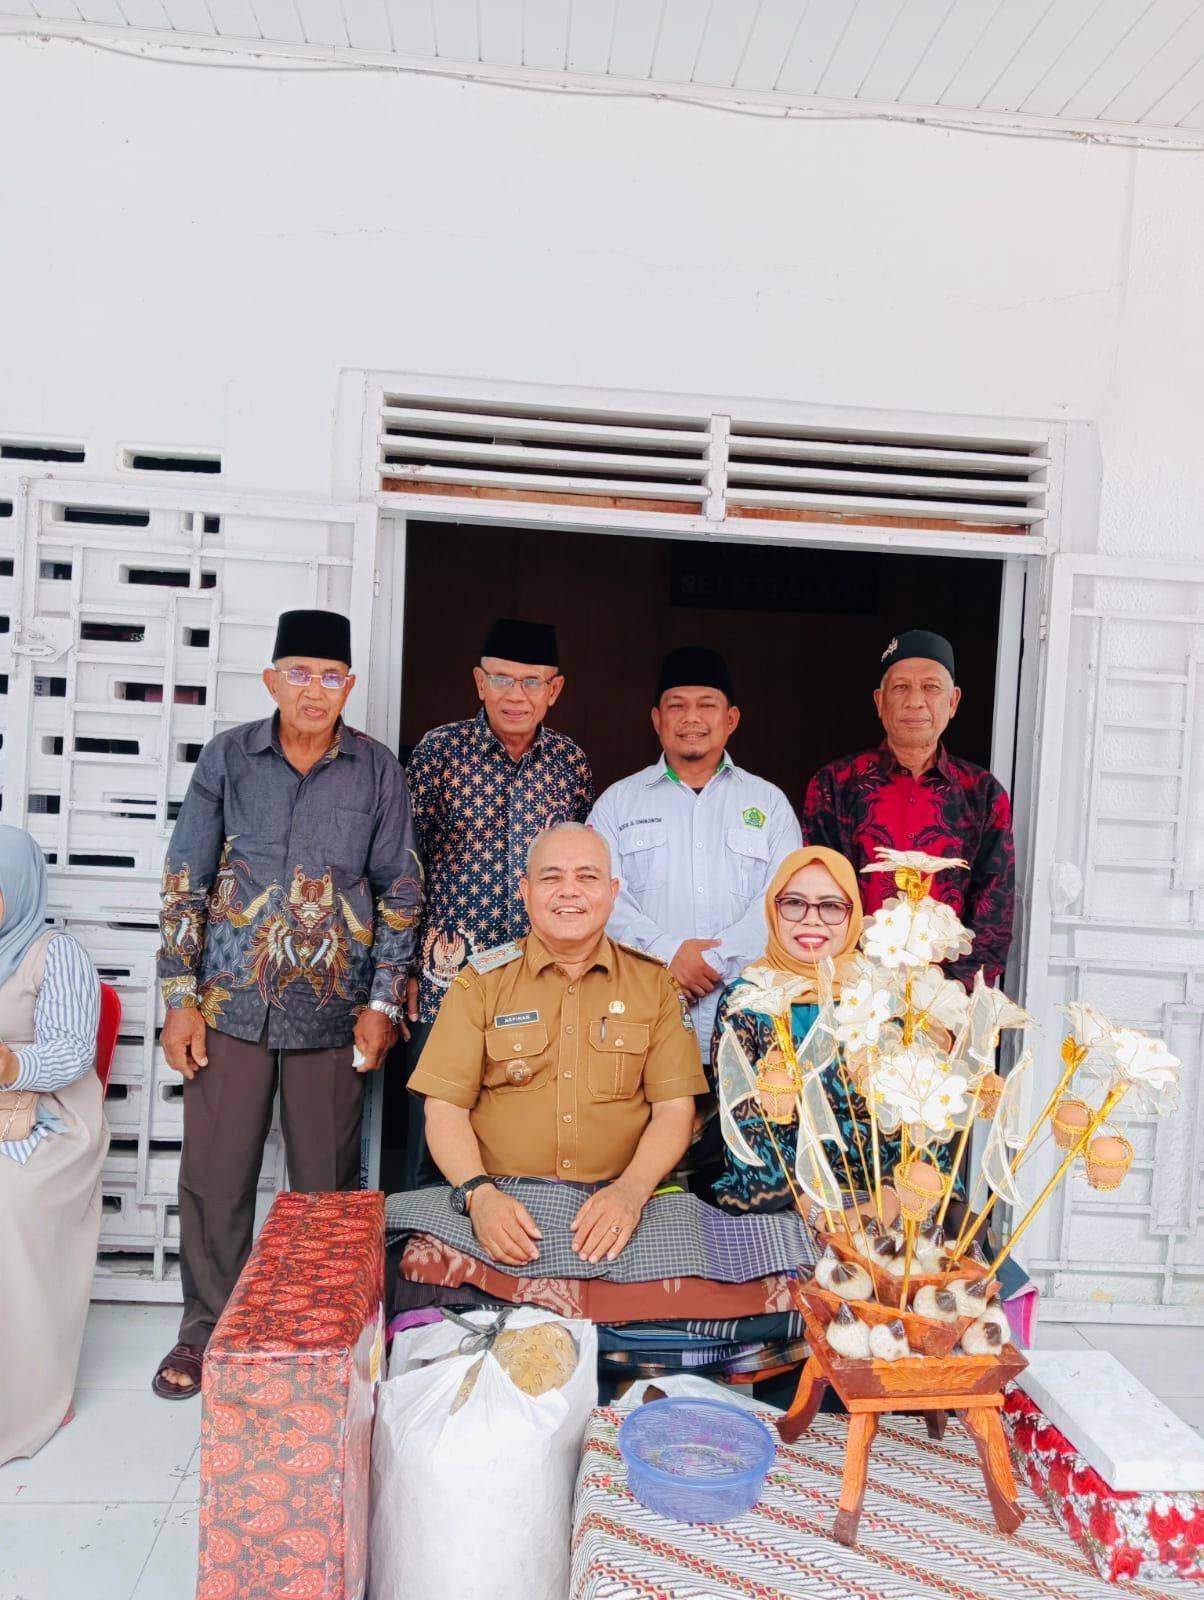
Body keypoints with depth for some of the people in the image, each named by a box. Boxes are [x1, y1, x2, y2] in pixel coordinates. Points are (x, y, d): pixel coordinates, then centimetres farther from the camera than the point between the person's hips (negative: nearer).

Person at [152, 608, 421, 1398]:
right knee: (214, 1176, 8)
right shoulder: (228, 757, 0)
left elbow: (400, 891, 3)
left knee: (327, 1183, 9)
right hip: (231, 1004, 1)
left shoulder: (378, 770, -1)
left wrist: (384, 1003, -2)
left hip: (333, 1010, 0)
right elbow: (185, 881, 2)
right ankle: (208, 1327, 28)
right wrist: (180, 996, -2)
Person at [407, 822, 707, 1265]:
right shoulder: (481, 980, 7)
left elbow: (674, 1108, 4)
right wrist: (478, 1193, -16)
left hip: (617, 1206, 0)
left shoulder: (655, 983, 9)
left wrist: (630, 1190, -15)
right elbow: (445, 1108, 2)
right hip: (505, 1204, 0)